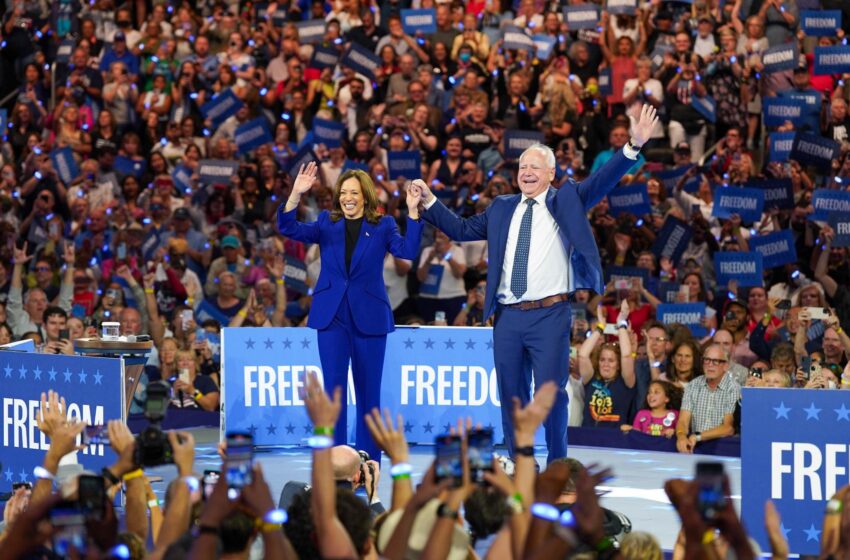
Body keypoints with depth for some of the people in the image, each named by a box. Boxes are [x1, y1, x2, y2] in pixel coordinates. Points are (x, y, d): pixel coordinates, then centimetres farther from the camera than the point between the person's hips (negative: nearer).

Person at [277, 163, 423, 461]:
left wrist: (413, 212, -23)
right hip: (332, 315, 1)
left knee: (368, 391, 6)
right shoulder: (327, 223, 6)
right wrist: (296, 194, -23)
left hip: (369, 317, 0)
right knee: (334, 387, -3)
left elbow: (408, 251, -12)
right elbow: (289, 229, -7)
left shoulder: (383, 225, 3)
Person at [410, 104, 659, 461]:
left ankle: (556, 468, 6)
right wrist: (430, 202, 16)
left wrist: (634, 145, -18)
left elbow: (602, 181, -5)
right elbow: (462, 230, 22)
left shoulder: (566, 201, 6)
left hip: (550, 315, -4)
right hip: (507, 316, 4)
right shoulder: (501, 208, 17)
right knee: (511, 395, 9)